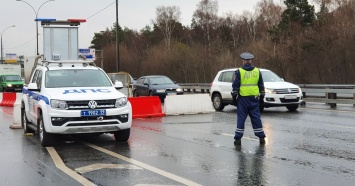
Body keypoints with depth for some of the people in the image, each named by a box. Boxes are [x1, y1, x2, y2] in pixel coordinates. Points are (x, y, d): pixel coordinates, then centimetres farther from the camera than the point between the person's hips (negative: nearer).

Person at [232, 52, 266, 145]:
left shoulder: (239, 71, -6)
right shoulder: (257, 71, 5)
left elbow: (235, 86, -4)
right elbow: (261, 85, 11)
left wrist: (234, 96, 4)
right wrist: (262, 96, 18)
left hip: (243, 99, -3)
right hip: (254, 98, 3)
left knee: (241, 118, 2)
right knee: (256, 118, 9)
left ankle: (238, 138, 1)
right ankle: (261, 137, 11)